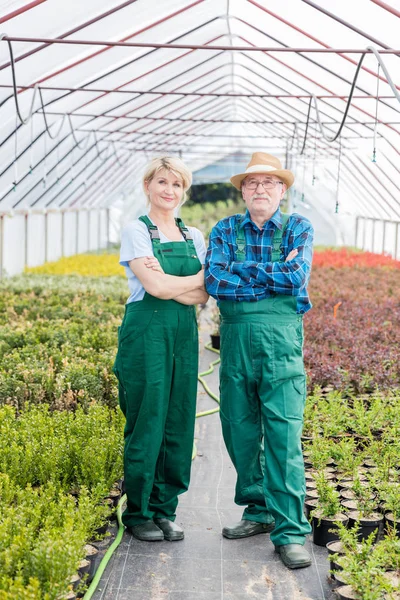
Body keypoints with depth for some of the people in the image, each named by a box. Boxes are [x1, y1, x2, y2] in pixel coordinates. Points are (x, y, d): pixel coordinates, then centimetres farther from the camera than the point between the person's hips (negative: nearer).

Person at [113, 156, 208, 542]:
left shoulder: (193, 236, 14)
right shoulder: (136, 231, -1)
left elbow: (203, 295, 4)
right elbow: (155, 286, -14)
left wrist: (169, 282, -11)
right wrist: (199, 277, -3)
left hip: (184, 333, 5)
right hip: (146, 332, -5)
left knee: (179, 424, 6)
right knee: (146, 423, -1)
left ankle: (164, 510, 19)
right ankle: (137, 514, 14)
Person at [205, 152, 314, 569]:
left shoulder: (298, 229, 7)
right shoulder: (225, 230, 10)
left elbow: (297, 279, -10)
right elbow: (214, 282, -7)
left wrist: (245, 270, -6)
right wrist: (274, 276, -7)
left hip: (281, 337, -3)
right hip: (236, 336, 3)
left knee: (284, 433, -6)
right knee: (239, 429, 9)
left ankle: (290, 531, 1)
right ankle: (259, 511, 27)